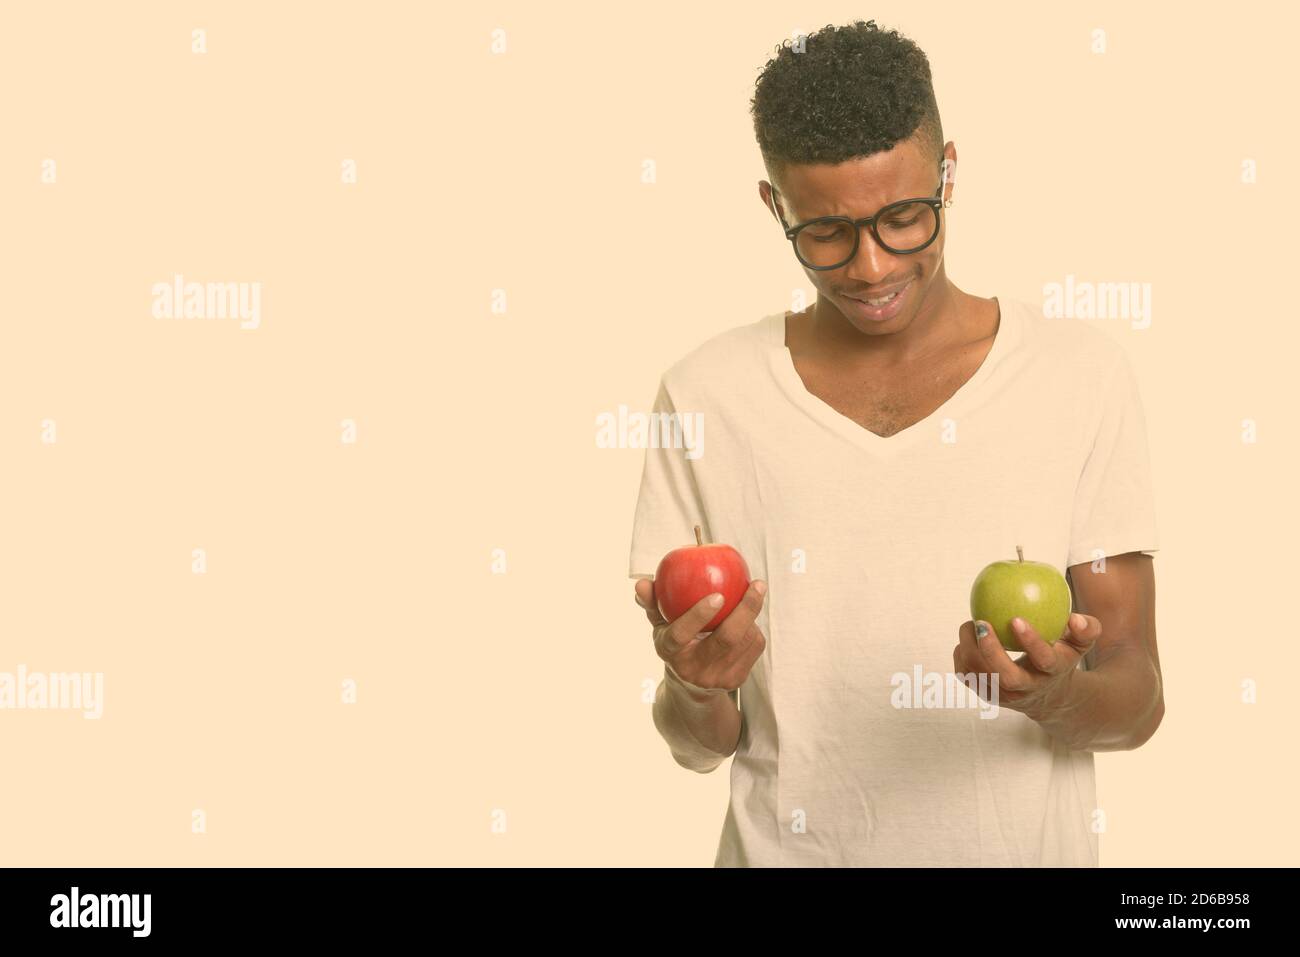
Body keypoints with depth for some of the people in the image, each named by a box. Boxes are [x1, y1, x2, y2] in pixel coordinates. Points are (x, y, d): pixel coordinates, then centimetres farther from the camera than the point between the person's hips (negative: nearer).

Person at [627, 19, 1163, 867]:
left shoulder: (1083, 376, -7)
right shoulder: (705, 397, -6)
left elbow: (1139, 703, -4)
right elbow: (701, 745, -2)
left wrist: (1060, 697, -23)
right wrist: (696, 692, -22)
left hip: (1028, 845, 0)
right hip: (790, 848, 0)